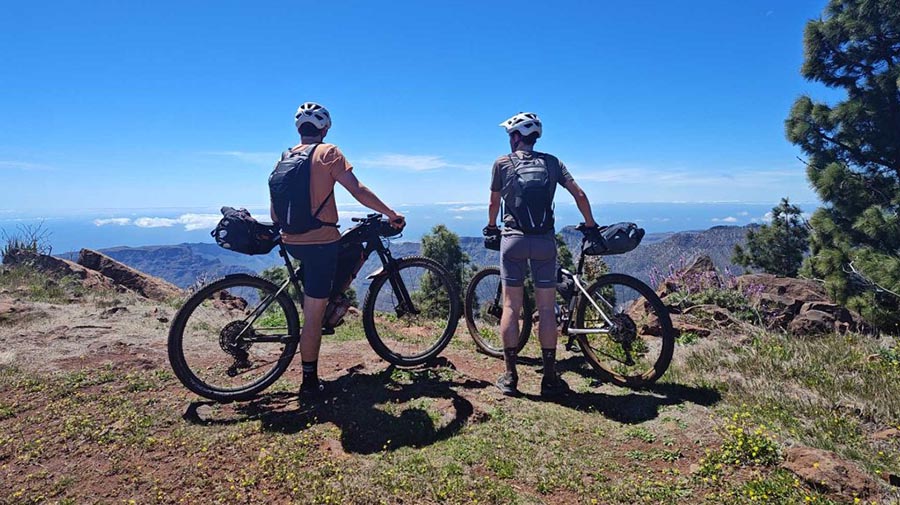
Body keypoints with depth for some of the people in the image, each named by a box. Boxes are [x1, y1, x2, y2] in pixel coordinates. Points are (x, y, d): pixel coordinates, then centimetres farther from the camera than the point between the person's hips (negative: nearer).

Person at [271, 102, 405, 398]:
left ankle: (335, 301, 27)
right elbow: (357, 191, -14)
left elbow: (275, 208, 15)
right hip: (320, 241, -7)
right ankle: (310, 382, 11)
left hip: (292, 243, 7)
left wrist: (281, 232, 31)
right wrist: (392, 214, -6)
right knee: (313, 316, 1)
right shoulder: (328, 152, -5)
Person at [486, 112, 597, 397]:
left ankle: (510, 376, 8)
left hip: (513, 240, -1)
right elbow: (579, 195, 7)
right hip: (545, 241, 2)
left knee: (511, 307, 4)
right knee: (546, 309, 5)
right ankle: (550, 378, 10)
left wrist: (491, 227, 30)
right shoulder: (551, 162, 10)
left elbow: (494, 203, 11)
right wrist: (590, 225, 20)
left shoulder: (502, 163, 5)